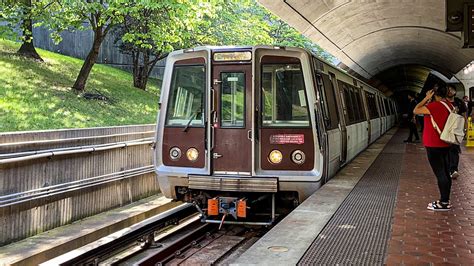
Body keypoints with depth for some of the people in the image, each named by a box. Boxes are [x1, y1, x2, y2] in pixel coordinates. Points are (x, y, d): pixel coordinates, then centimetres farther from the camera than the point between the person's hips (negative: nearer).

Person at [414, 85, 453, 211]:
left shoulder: (434, 105, -20)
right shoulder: (448, 105, 7)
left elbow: (415, 110, -12)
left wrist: (427, 98, -7)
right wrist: (429, 99, 12)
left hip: (434, 146, -9)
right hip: (445, 145, 9)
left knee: (440, 174, -5)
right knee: (445, 173, 13)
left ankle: (444, 203, 0)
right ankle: (445, 200, 21)